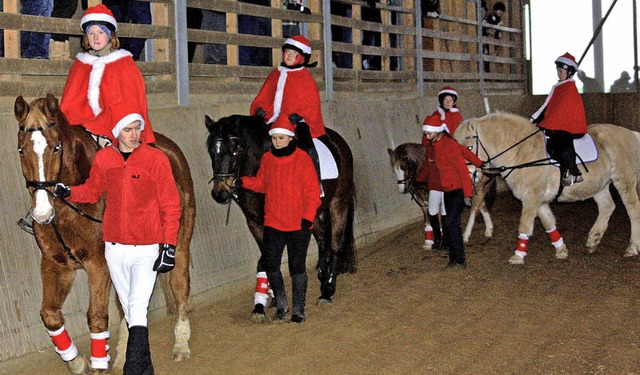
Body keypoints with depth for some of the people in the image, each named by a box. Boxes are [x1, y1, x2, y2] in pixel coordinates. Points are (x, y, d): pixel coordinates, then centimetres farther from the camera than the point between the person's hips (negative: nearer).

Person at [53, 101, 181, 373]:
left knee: (137, 309, -14)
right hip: (114, 248, 4)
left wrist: (169, 246, -12)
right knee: (129, 310, 13)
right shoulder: (103, 158, 1)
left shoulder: (156, 159, -9)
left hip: (147, 248, -4)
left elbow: (171, 205, -7)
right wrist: (69, 193, -5)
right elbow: (93, 191, 16)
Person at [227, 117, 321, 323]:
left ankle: (298, 310, 18)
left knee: (297, 267, 4)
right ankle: (281, 304, 25)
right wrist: (241, 182, -1)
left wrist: (308, 218, -15)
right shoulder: (267, 159, 4)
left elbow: (312, 192, -8)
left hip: (298, 225, -4)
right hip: (273, 223, 4)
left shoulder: (302, 159, -8)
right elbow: (261, 183, 16)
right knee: (271, 265, 3)